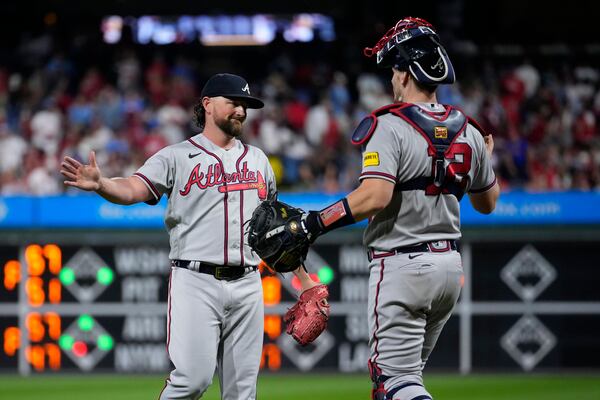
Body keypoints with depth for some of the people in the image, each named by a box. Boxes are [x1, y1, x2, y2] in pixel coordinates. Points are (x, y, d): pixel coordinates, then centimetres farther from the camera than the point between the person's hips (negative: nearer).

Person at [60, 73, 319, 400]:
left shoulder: (257, 160, 18)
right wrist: (100, 184, -34)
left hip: (246, 286, 5)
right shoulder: (177, 157, 2)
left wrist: (302, 277, 21)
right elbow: (133, 189, -13)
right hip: (196, 283, -5)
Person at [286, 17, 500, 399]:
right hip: (450, 265, 7)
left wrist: (315, 222, -21)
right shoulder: (468, 132, 8)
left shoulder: (390, 126, -12)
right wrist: (487, 159, 39)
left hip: (402, 266, -7)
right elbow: (487, 203, 21)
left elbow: (376, 197, -26)